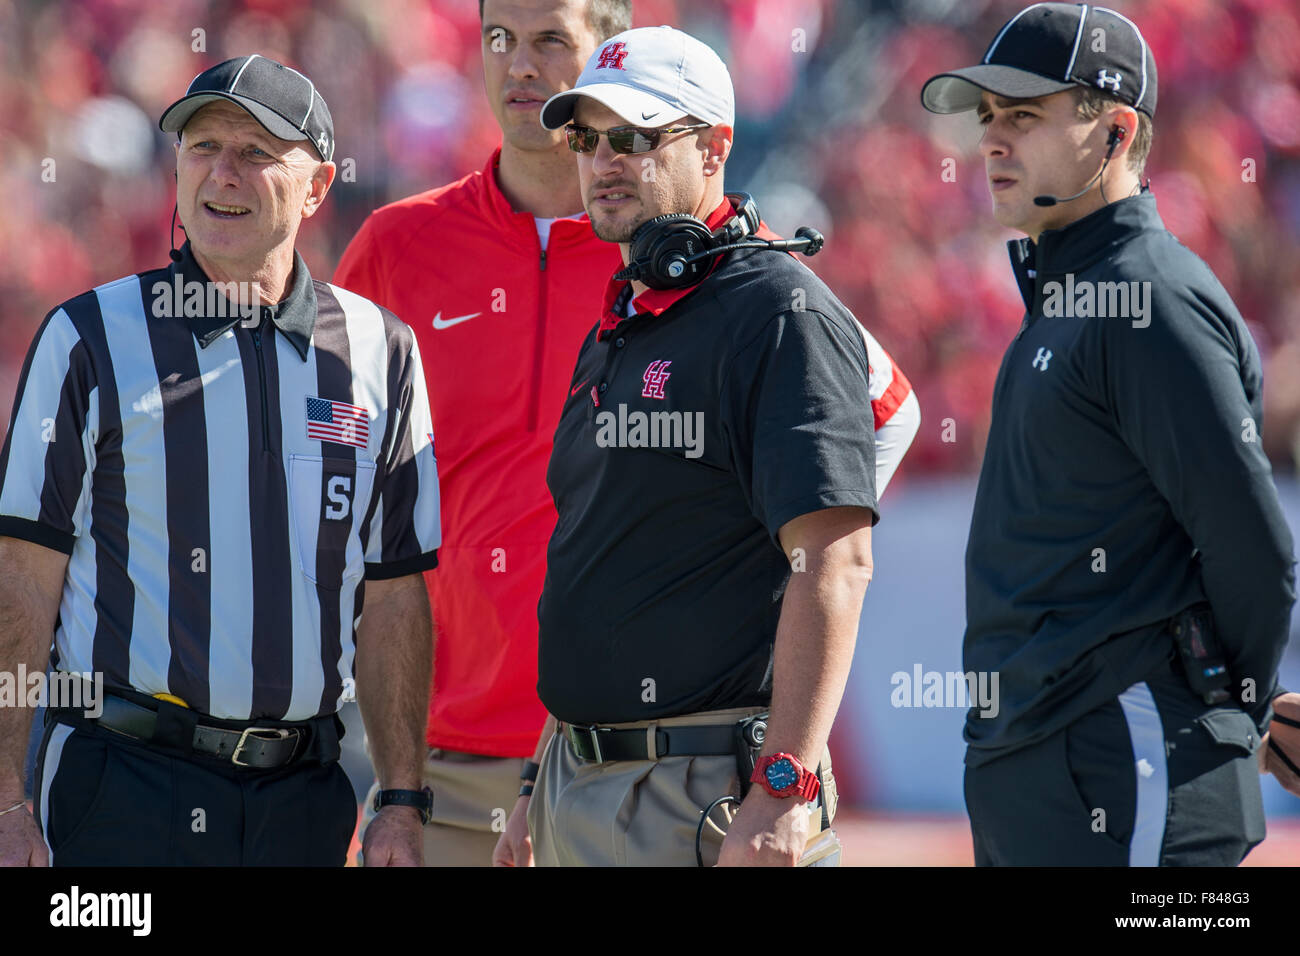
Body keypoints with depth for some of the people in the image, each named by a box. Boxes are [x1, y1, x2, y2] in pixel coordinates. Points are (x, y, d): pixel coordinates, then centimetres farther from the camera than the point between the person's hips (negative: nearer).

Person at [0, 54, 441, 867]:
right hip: (124, 788, -3)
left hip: (306, 797, 3)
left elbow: (394, 598, 11)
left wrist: (403, 802, 5)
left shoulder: (379, 352, 10)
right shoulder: (89, 339, 1)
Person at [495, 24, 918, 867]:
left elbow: (835, 563, -18)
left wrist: (783, 793, -25)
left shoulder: (782, 314, -10)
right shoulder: (616, 330, 18)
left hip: (705, 795, -8)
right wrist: (542, 788, 20)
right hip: (581, 785, 8)